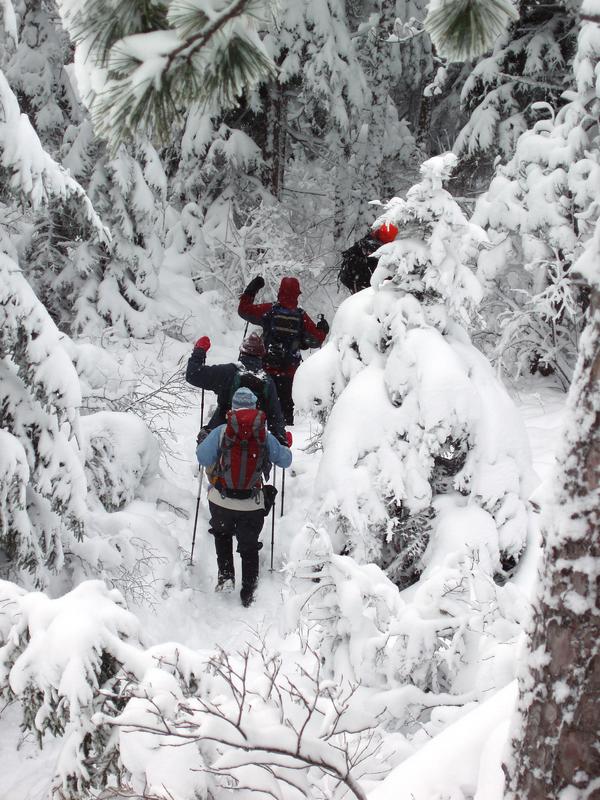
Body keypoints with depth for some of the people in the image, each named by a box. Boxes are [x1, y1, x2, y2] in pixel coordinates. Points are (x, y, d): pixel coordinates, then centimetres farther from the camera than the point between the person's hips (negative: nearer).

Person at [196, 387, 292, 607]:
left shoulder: (221, 432, -9)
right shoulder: (264, 435, -3)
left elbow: (203, 459, -9)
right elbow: (284, 461, 8)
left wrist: (203, 441, 12)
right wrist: (287, 445, 30)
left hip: (221, 501, 0)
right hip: (253, 505, 1)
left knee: (222, 535, 28)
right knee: (249, 547, 17)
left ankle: (225, 575, 15)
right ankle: (248, 593, 19)